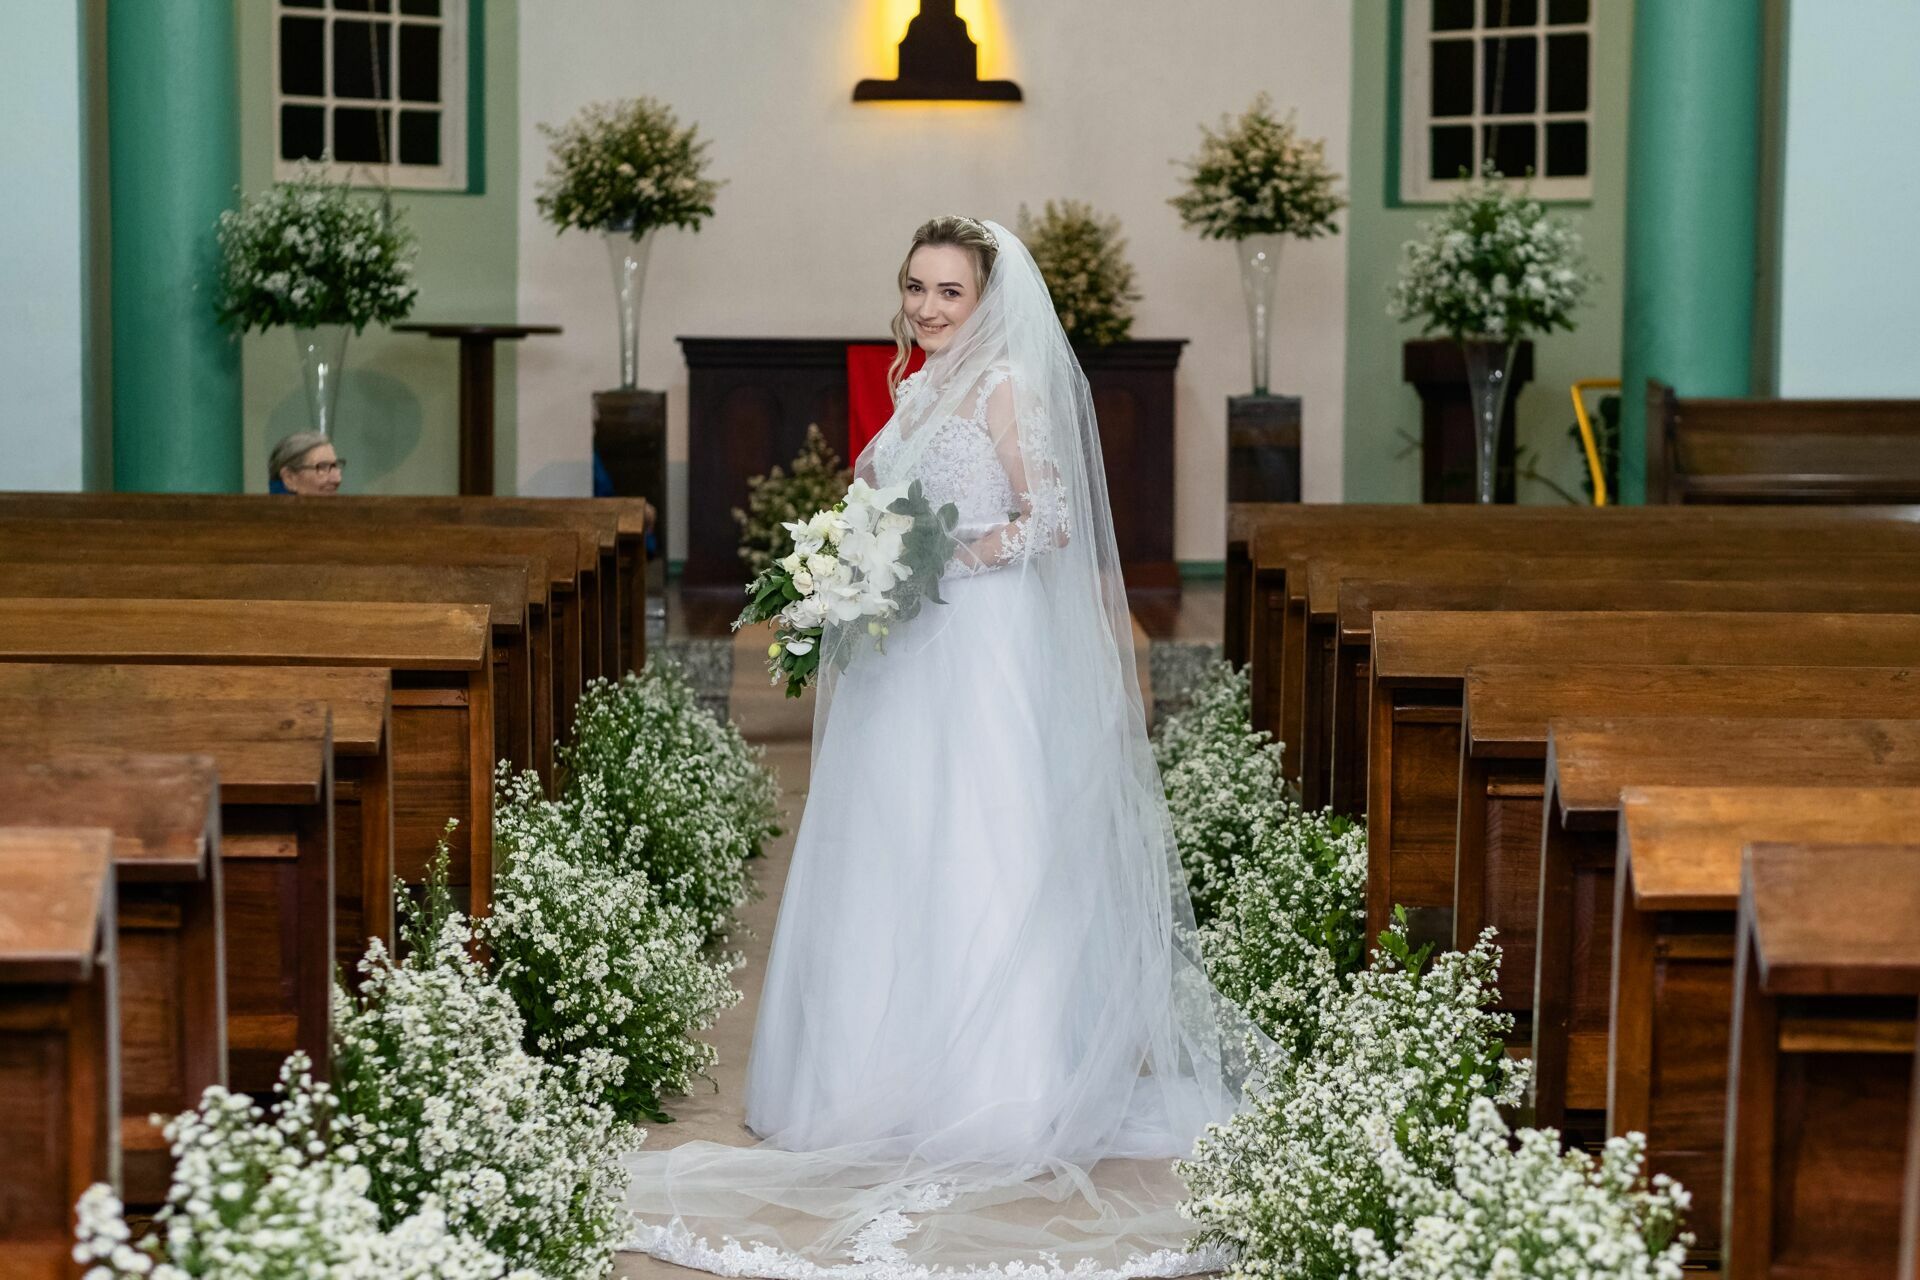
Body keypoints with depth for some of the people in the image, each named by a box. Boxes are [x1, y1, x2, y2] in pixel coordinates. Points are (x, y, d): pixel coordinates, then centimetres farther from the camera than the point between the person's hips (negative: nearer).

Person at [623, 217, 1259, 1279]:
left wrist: (940, 560, -18)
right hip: (905, 663, 8)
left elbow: (1048, 520, -12)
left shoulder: (1007, 384, -4)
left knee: (980, 862, -7)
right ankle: (904, 1083, 11)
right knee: (893, 862, 6)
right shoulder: (917, 393, 18)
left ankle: (1001, 1098, -3)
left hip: (985, 656, -8)